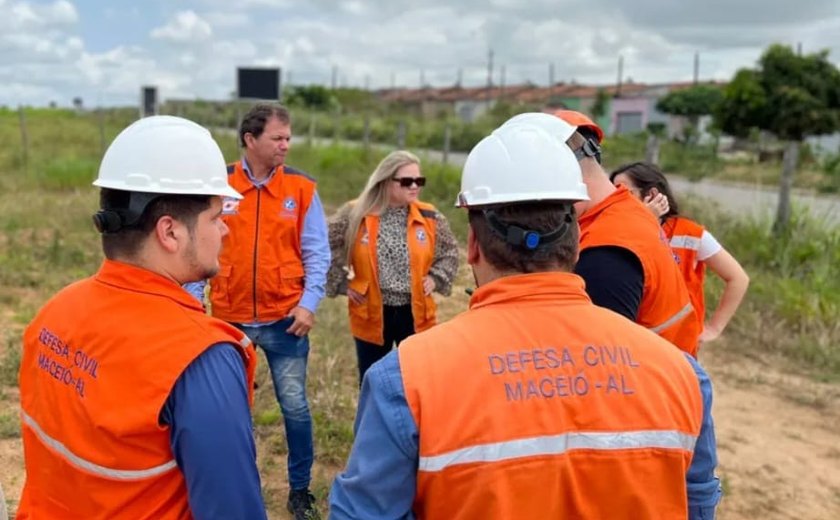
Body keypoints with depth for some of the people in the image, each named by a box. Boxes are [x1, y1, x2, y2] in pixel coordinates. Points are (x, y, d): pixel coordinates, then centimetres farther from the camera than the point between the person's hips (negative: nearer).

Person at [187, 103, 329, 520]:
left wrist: (309, 303, -12)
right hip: (229, 319, 1)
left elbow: (316, 253, -2)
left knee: (294, 405, 5)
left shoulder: (301, 187, -4)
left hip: (284, 319, -1)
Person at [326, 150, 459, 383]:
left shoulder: (430, 218, -1)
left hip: (415, 313, 2)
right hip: (371, 313, -1)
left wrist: (436, 278, 0)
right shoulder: (355, 215, -8)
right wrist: (342, 284, -2)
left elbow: (450, 251, 14)